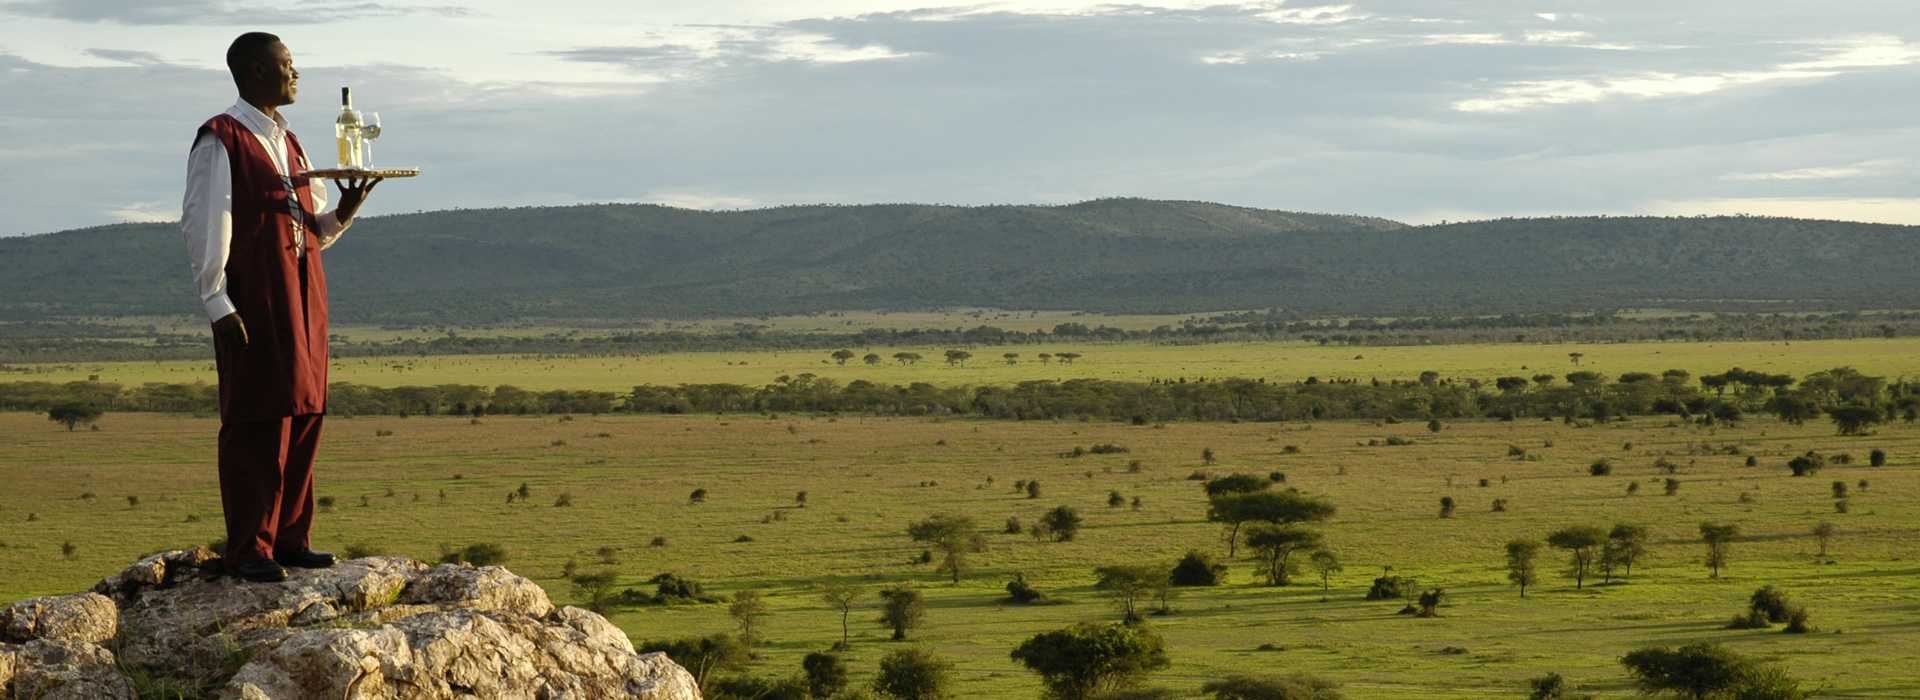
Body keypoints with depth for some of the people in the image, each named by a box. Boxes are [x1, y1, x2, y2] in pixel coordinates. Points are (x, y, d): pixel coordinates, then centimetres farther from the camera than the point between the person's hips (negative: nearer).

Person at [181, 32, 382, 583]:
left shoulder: (288, 143, 19)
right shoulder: (221, 140, -6)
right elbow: (204, 226, -11)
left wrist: (344, 210, 0)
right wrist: (217, 303, -16)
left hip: (302, 296, 8)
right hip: (253, 300, -8)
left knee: (303, 416, 8)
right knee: (257, 419, -6)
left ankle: (290, 538, 16)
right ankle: (249, 548, 0)